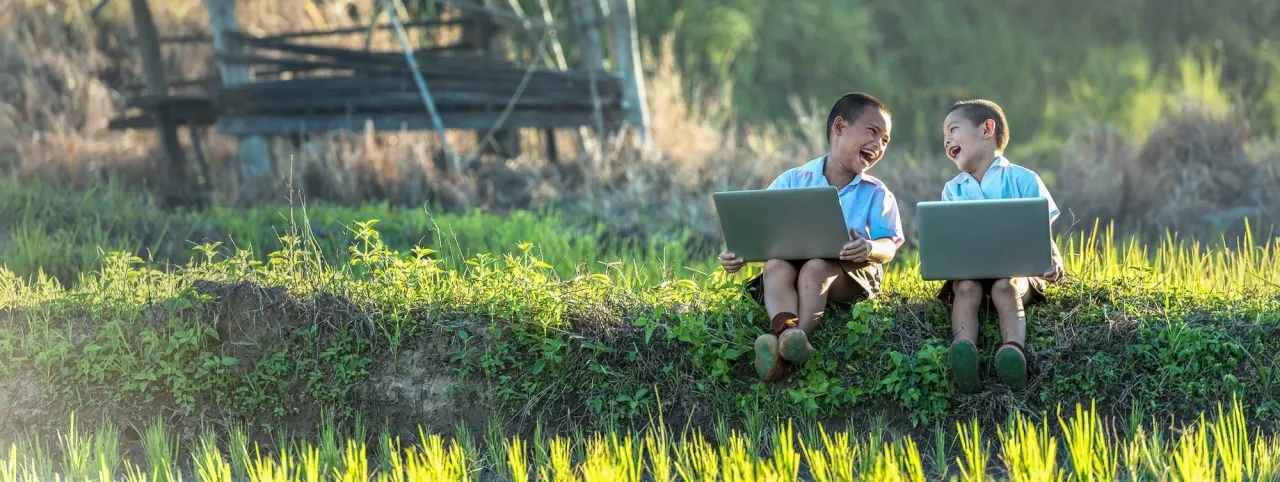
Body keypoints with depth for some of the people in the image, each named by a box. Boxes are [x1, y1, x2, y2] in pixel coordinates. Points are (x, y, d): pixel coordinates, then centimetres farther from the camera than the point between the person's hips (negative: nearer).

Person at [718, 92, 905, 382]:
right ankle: (787, 331, -60)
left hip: (851, 274, -2)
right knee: (775, 265, -32)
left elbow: (889, 247, -3)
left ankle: (787, 348, -55)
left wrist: (870, 248, -28)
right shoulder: (792, 182, 11)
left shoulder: (875, 194, 11)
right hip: (793, 263, 2)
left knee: (815, 268, -35)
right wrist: (737, 253, -17)